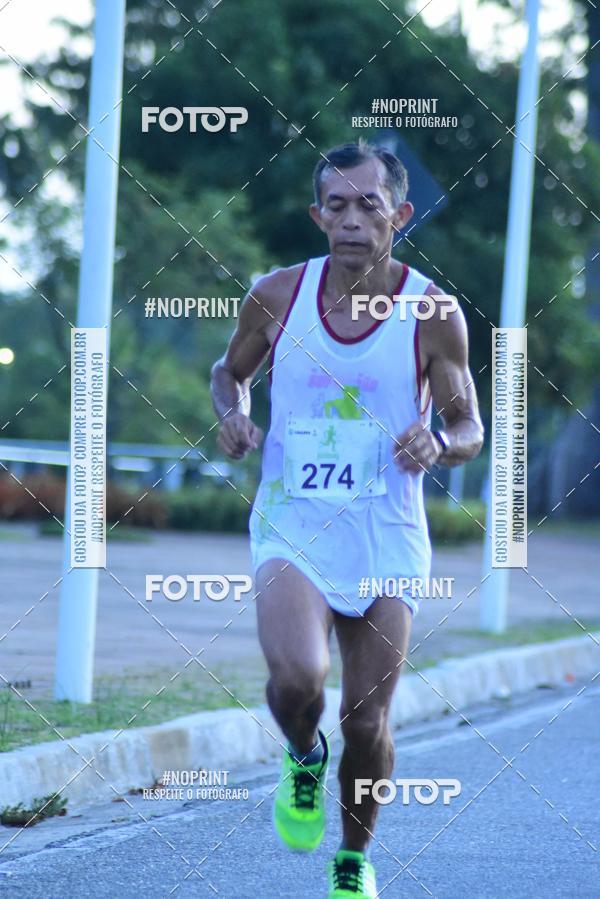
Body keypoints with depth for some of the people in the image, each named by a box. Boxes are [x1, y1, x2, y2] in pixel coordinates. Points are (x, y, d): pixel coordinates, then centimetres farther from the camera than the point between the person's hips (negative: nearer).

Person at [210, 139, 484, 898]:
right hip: (292, 526, 0)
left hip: (385, 534, 0)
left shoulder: (433, 315, -6)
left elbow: (470, 428, 3)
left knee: (367, 720, 4)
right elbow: (229, 370, 16)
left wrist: (439, 444, -20)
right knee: (296, 678, -25)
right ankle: (304, 758, 11)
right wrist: (232, 415, -6)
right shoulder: (277, 296, -3)